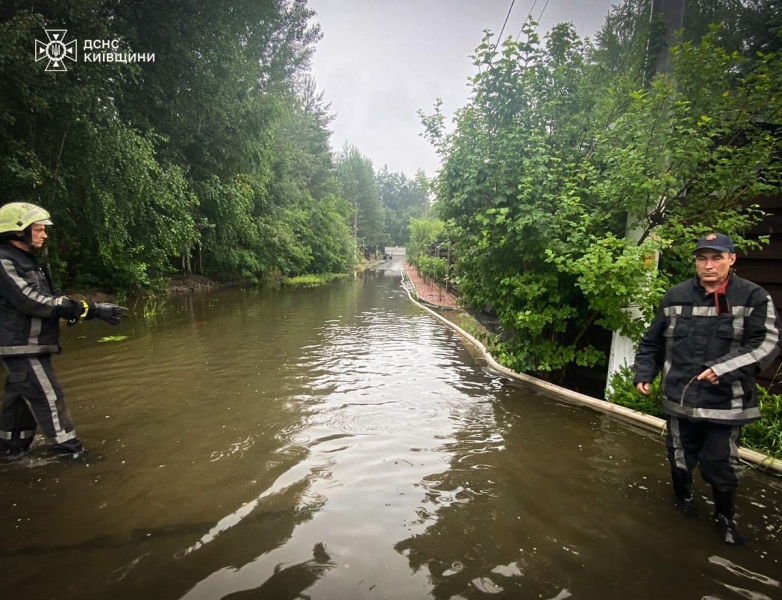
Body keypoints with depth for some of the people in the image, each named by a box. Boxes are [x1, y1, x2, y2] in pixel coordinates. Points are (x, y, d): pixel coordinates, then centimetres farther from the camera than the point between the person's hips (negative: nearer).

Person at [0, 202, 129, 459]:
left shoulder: (28, 261, 14)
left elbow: (52, 297, 11)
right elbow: (34, 302, -26)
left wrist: (96, 309, -2)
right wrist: (91, 310, -29)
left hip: (32, 345, 10)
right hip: (22, 347, -10)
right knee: (48, 398, -6)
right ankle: (70, 451, 1)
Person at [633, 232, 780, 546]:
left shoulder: (754, 297, -5)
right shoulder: (675, 296, 0)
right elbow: (652, 342, 8)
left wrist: (723, 368, -24)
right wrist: (643, 374, 0)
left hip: (726, 401, -2)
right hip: (679, 398, 2)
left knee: (721, 463, 9)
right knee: (680, 456, 19)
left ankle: (725, 517, 36)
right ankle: (683, 495, 47)